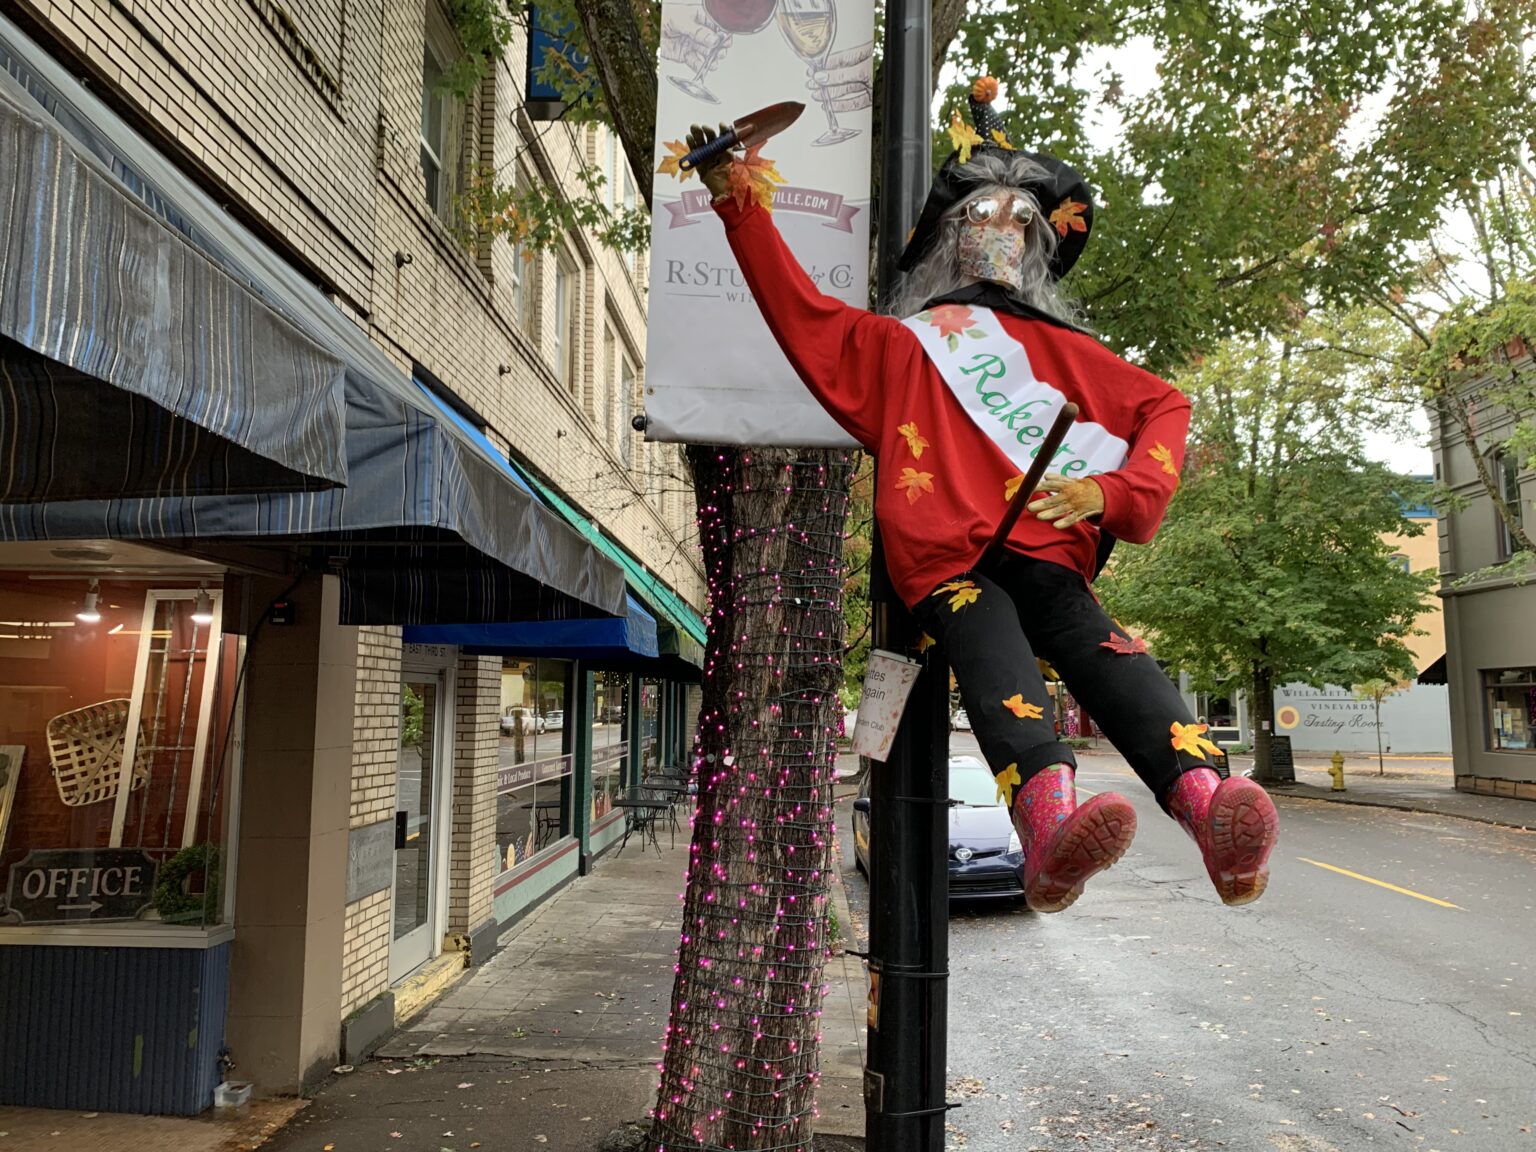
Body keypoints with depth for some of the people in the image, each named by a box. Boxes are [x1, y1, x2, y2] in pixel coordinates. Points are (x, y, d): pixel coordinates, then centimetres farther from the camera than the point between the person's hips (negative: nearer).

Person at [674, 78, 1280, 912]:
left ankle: (1206, 805, -53)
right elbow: (799, 309, 26)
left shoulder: (1060, 347, 32)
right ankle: (1048, 824, -58)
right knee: (996, 656, -33)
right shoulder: (897, 345, 31)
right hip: (945, 562, -1)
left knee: (1099, 649, -30)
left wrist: (1109, 491, 4)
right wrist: (737, 205, 22)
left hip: (1045, 550, 1)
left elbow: (1164, 406, 24)